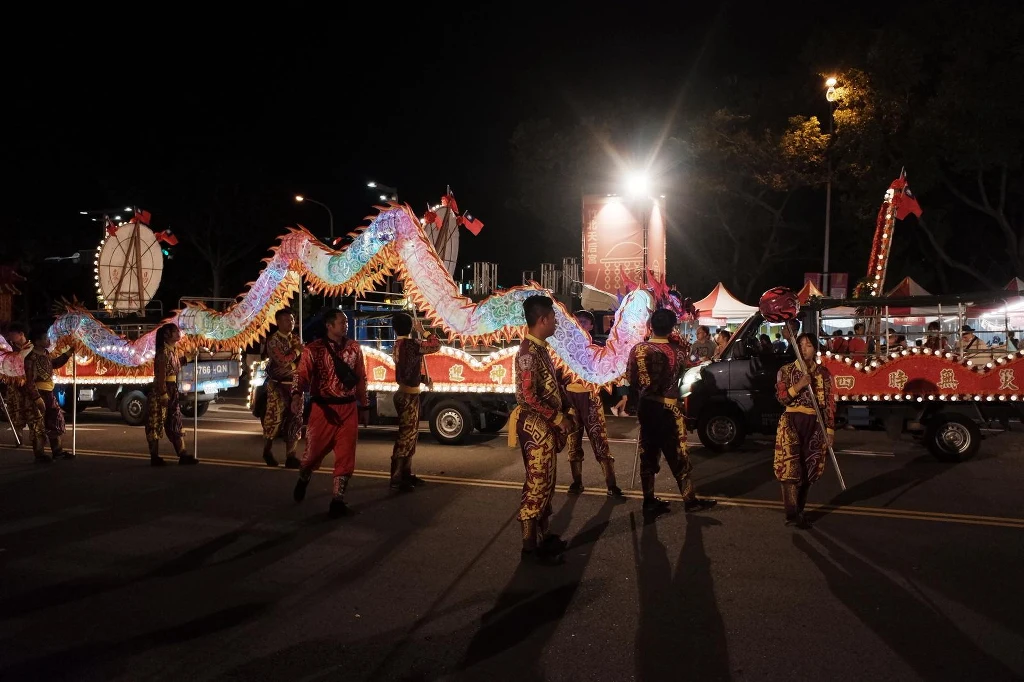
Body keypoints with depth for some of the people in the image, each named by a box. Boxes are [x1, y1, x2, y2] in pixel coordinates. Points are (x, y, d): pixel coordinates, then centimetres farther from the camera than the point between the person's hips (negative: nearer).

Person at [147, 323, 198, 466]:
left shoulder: (173, 351, 13)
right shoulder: (163, 352, -15)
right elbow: (161, 375, -20)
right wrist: (164, 394, -22)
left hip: (172, 391, 9)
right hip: (161, 392, -9)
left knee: (176, 423, 9)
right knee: (156, 424, 0)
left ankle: (182, 455, 12)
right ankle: (154, 457, 6)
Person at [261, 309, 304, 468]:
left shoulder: (295, 338, 11)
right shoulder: (273, 340, -9)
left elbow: (301, 359, 13)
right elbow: (282, 361, -20)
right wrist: (297, 350, -9)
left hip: (294, 384, 6)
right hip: (278, 385, -6)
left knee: (295, 419, 2)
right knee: (275, 418, -4)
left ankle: (290, 456, 6)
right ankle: (267, 451, 18)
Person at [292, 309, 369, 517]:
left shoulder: (354, 348, 6)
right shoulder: (314, 349, -6)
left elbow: (361, 379, 11)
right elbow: (302, 375, -18)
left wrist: (364, 407, 12)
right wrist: (297, 395, -38)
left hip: (349, 408, 3)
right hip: (323, 408, -3)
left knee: (346, 456, 1)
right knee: (315, 450, 8)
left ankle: (337, 499, 12)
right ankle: (303, 480, 41)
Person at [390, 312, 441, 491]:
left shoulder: (399, 345, 11)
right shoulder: (411, 344, -19)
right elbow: (436, 345, -15)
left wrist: (423, 378, 10)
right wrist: (423, 332, -3)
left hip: (406, 394, 10)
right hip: (408, 396, -10)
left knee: (410, 434, 17)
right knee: (405, 435, -6)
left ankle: (406, 473, 25)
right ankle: (396, 479, -3)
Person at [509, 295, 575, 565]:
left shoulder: (541, 349, 12)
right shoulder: (528, 352, -19)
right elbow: (528, 396, -24)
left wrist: (568, 411, 8)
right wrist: (558, 419, -17)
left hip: (547, 427, 10)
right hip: (536, 427, -10)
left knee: (546, 484, 16)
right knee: (536, 486, -3)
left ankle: (542, 536, 27)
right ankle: (530, 547, 5)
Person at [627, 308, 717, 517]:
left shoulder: (638, 349, -5)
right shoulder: (677, 350, -13)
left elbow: (632, 380, 1)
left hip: (646, 406, 4)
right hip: (668, 408, -4)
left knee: (648, 454, 11)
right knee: (677, 456, 6)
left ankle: (649, 501, 17)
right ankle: (690, 500, 16)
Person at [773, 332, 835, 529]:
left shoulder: (823, 373, 5)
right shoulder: (786, 370, 1)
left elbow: (830, 404, 3)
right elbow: (780, 397, -6)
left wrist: (830, 430, -2)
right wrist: (799, 385, -19)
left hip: (815, 425, 2)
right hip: (791, 423, -2)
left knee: (808, 469, 8)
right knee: (790, 468, -10)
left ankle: (799, 511, 20)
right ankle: (792, 514, -7)